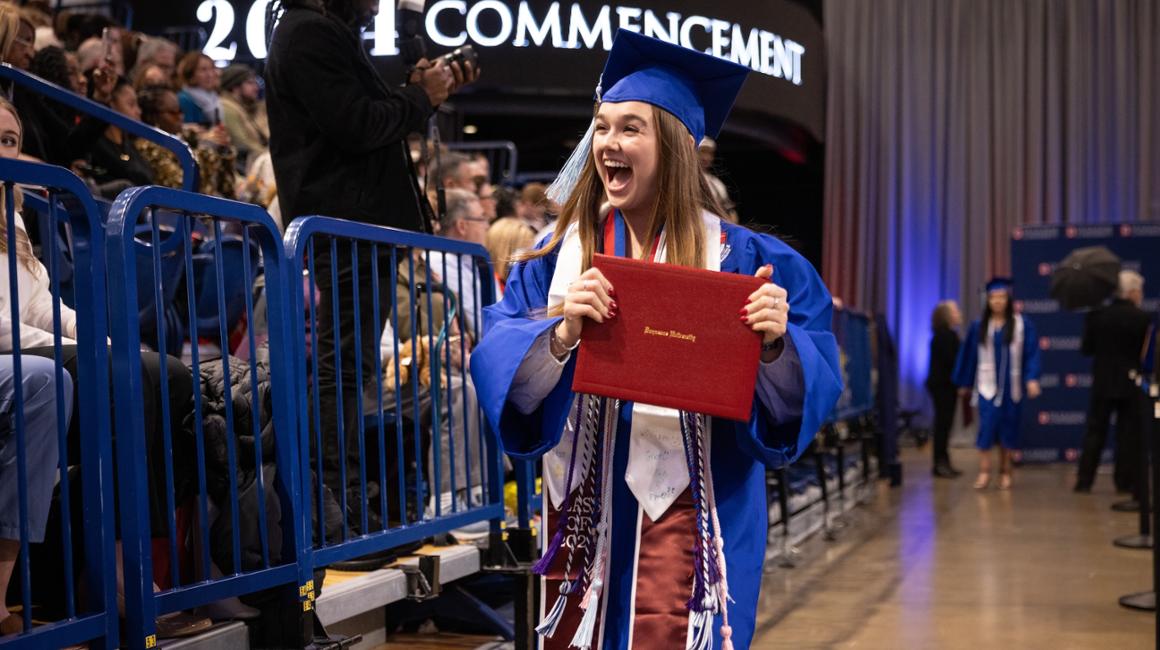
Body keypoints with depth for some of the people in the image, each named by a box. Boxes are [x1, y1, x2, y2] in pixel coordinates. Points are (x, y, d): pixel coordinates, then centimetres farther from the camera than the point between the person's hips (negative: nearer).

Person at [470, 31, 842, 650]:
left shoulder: (738, 258, -3)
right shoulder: (559, 254, 3)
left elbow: (814, 381, -7)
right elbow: (497, 363, -8)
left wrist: (777, 346, -28)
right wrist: (561, 333, -27)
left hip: (683, 514, -2)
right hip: (582, 509, 3)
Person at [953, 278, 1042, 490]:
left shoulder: (1022, 325, 0)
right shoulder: (979, 326, 3)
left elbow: (1031, 353, -3)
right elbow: (969, 355, 9)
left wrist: (1032, 379, -14)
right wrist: (964, 383, 11)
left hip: (1011, 385, 0)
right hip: (987, 384, 0)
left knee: (1008, 428, 6)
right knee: (987, 424, -11)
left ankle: (1005, 472, 17)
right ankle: (984, 472, -8)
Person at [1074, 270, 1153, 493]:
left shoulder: (1096, 316, -5)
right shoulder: (1143, 318, -11)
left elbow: (1086, 349, 0)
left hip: (1102, 384, 2)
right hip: (1131, 385, -2)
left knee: (1095, 432, 9)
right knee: (1129, 434, 8)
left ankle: (1084, 481, 7)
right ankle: (1125, 482, 10)